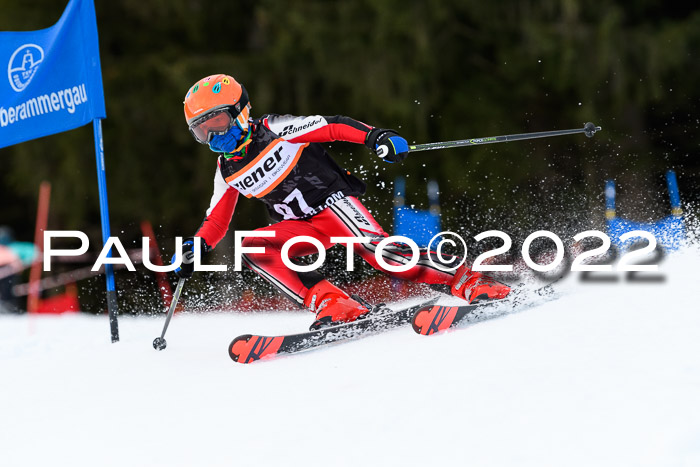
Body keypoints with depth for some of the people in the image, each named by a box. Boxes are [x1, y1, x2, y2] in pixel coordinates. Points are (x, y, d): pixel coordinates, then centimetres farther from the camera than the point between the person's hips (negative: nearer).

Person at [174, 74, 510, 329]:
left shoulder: (275, 131, -6)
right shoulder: (227, 171, 10)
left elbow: (333, 127, -10)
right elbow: (216, 221, 19)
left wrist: (374, 136, -26)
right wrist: (196, 248, 1)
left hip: (332, 200, -6)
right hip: (303, 227, 6)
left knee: (373, 247, -31)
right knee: (251, 248, -20)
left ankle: (467, 282, -25)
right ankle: (332, 303, -29)